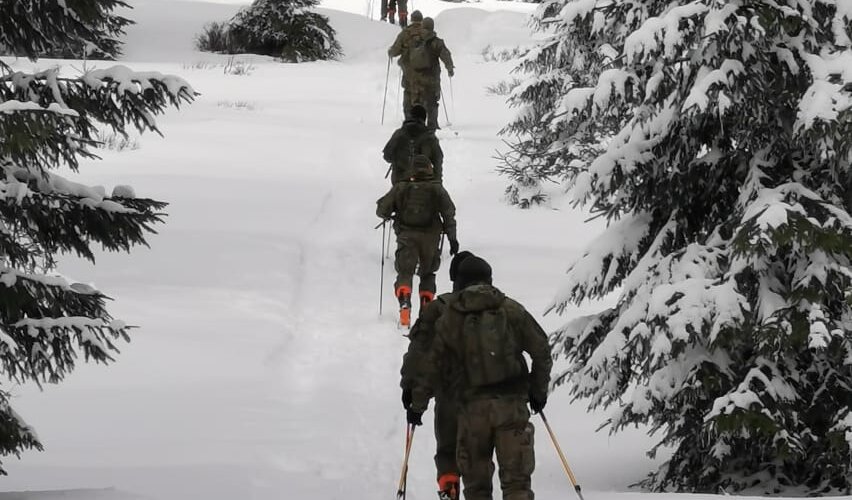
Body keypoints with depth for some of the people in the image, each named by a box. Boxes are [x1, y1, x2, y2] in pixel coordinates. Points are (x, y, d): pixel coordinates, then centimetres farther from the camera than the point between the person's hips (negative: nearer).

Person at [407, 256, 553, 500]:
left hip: (474, 407, 0)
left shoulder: (449, 319, 3)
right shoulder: (511, 310, 4)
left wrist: (417, 405, 13)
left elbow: (430, 365, 3)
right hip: (512, 403, 0)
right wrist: (538, 391, 17)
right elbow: (541, 350, 5)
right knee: (516, 478, -2)